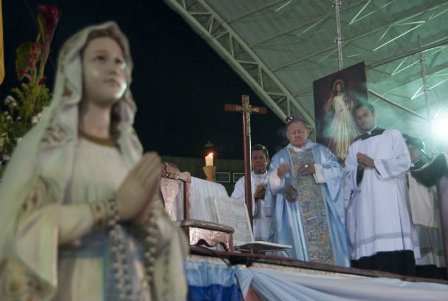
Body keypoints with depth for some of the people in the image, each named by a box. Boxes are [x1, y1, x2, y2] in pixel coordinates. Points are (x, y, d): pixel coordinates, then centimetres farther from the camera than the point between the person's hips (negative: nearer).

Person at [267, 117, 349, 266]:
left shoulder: (321, 151, 13)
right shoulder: (280, 157, 12)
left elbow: (337, 171, 2)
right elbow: (272, 184, 3)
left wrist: (316, 169, -13)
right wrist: (278, 174, -19)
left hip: (322, 210, 1)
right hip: (295, 213, 0)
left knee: (327, 243, -6)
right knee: (300, 248, -6)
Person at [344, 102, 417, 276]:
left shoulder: (392, 135, 14)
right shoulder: (354, 147, 22)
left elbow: (404, 162, 0)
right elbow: (349, 177, 13)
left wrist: (374, 163, -5)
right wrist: (360, 169, -8)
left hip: (389, 199, -3)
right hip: (365, 204, 3)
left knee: (393, 246, -15)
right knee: (367, 247, -9)